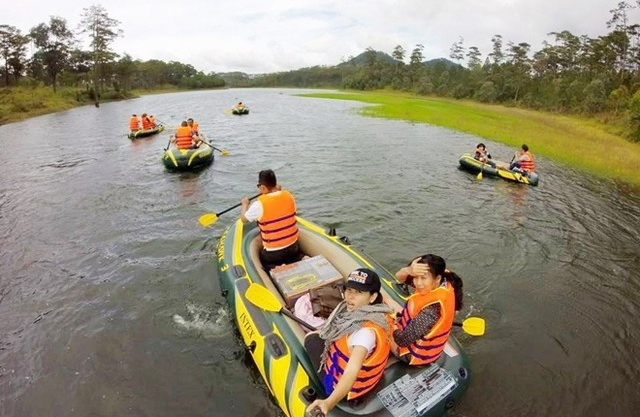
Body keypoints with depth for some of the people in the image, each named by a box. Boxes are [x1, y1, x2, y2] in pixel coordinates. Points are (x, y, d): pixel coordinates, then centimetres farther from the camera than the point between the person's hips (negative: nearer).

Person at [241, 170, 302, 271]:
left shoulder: (259, 204, -19)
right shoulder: (288, 196, -7)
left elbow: (244, 219, 2)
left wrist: (245, 204, 20)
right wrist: (280, 191, 21)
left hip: (273, 254, -4)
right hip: (294, 246, 5)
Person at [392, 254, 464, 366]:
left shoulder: (431, 310, -41)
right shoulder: (444, 283, -20)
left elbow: (403, 340, -28)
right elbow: (399, 277, -14)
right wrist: (409, 270, -36)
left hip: (416, 354, -7)